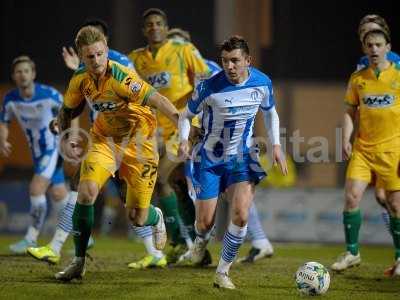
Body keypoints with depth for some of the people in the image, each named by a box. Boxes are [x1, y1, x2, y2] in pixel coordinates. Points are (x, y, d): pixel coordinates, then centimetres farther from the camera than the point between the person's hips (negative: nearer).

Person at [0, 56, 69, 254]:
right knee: (58, 195, 12)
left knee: (36, 188, -19)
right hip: (37, 153, 6)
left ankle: (31, 240, -11)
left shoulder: (49, 95, -20)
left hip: (53, 149, -6)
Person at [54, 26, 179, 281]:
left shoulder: (121, 77, -27)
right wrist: (66, 138, -4)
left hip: (137, 142, -4)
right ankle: (79, 262, -8)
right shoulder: (80, 80, -7)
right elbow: (67, 111, 12)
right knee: (87, 191, -21)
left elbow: (156, 100, -38)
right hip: (104, 139, 4)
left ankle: (156, 218, 40)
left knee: (137, 218, -2)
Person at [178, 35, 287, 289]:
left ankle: (222, 272, -1)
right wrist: (184, 139, -24)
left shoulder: (262, 83, -9)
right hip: (210, 158, -2)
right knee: (206, 222, 1)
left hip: (243, 158, 2)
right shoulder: (210, 87, -19)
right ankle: (202, 240, 42)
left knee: (241, 215, -18)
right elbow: (187, 115, -5)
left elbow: (270, 113, 11)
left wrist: (276, 145, 0)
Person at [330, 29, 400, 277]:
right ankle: (352, 253, 6)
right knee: (352, 197, -8)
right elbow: (350, 111, 15)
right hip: (362, 148, 3)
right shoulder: (358, 79, 8)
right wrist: (346, 139, 0)